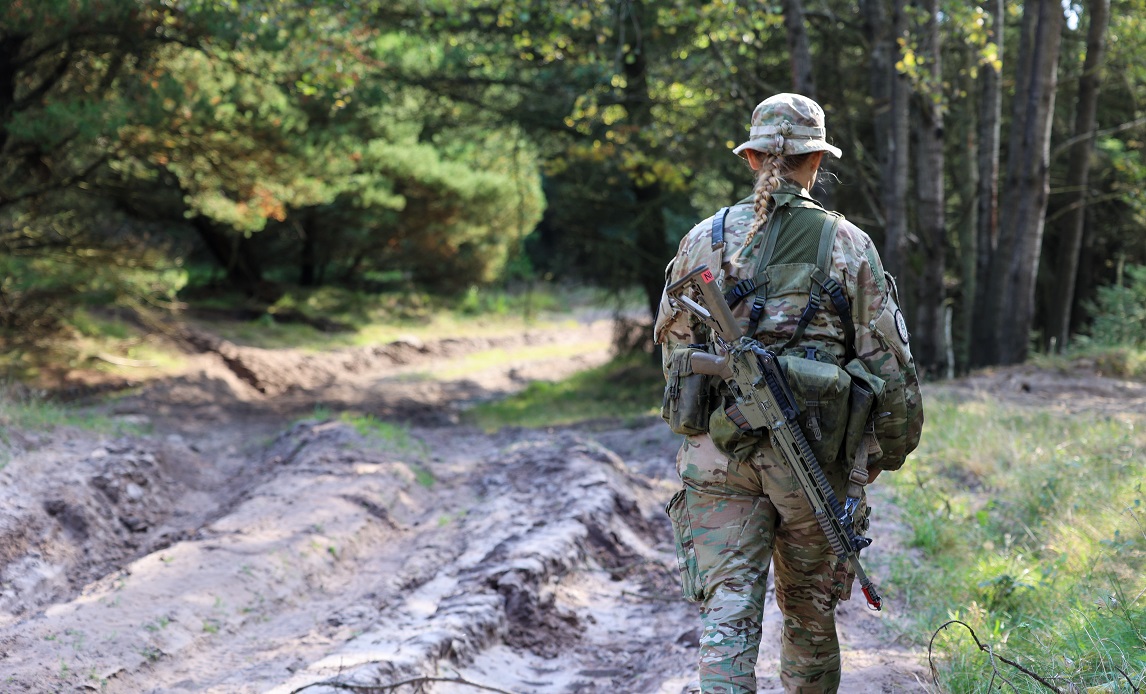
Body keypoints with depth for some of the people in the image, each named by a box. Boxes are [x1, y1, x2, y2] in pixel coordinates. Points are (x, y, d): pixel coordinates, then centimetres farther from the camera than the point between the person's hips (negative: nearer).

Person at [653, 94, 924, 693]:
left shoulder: (703, 240, 2)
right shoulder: (847, 244, -3)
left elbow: (674, 344, 12)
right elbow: (886, 361, -1)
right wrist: (890, 449, 13)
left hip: (717, 455, 1)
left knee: (726, 613, 0)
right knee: (810, 610, 17)